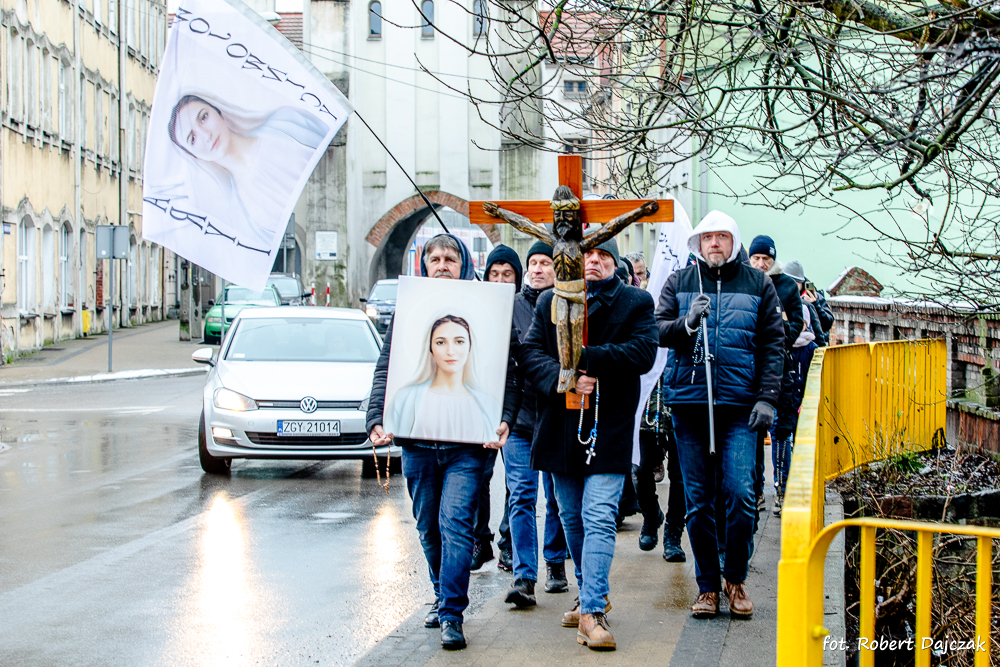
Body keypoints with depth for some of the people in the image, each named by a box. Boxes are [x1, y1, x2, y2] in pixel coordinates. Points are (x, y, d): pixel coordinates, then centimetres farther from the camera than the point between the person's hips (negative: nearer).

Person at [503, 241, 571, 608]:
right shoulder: (511, 306, 6)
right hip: (519, 415, 0)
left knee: (558, 496, 10)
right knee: (521, 496, -5)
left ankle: (555, 564, 26)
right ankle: (524, 577, -6)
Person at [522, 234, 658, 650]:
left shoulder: (635, 303, 4)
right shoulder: (550, 302, 11)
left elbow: (643, 352, -10)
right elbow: (530, 352, 2)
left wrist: (585, 357, -17)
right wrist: (562, 379, -17)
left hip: (609, 429, -4)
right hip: (560, 427, 4)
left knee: (598, 520, -12)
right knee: (571, 518, 14)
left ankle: (592, 610, -13)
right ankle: (590, 594, 30)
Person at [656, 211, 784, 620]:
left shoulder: (757, 285, 8)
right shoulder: (679, 283, 10)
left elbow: (773, 343, 6)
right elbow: (658, 330, 4)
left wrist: (767, 398, -3)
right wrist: (687, 322, -17)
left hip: (739, 405, -1)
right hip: (688, 402, 1)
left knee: (740, 494, -8)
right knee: (698, 501, 4)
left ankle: (736, 579, 10)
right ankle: (707, 585, 14)